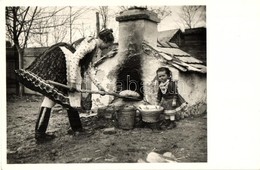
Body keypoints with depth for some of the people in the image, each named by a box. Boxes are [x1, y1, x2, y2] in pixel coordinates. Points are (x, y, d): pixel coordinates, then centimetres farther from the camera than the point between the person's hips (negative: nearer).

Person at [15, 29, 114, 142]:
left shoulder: (95, 49, 16)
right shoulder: (90, 43, -13)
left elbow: (86, 68, 23)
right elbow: (75, 58, -25)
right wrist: (72, 81, -25)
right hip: (61, 61, -10)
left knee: (71, 97, 12)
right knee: (51, 95, -10)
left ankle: (76, 127, 21)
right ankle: (39, 133, -5)